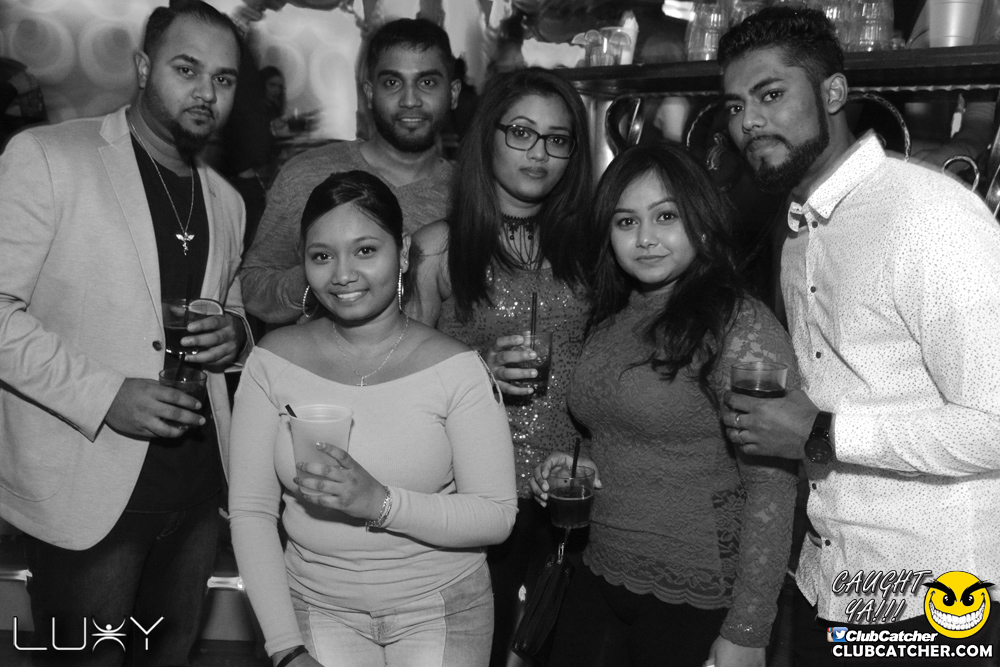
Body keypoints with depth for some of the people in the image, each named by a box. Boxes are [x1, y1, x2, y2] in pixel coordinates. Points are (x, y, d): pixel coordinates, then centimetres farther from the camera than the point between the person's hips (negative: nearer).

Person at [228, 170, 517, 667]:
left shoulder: (455, 368, -10)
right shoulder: (273, 361, -4)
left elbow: (497, 516, -10)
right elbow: (250, 510, -3)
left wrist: (380, 502, -24)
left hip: (441, 605, -1)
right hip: (318, 604, 1)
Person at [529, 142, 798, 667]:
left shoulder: (740, 326, -15)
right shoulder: (609, 323, 6)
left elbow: (772, 487, -16)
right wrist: (580, 468, 1)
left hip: (696, 605, -6)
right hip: (598, 582, 6)